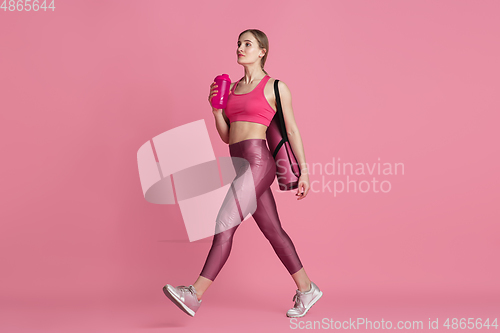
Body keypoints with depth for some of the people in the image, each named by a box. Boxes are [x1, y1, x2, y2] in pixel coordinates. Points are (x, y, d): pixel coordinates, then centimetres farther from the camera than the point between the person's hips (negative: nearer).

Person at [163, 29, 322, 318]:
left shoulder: (275, 86, 0)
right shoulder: (233, 88, 18)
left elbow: (292, 130, 0)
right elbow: (227, 137, 17)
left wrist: (304, 171, -3)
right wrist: (215, 107, 3)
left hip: (258, 162, -8)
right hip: (241, 165, 8)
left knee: (225, 223, -14)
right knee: (273, 231, 11)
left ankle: (195, 294, -11)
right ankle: (306, 289, 24)